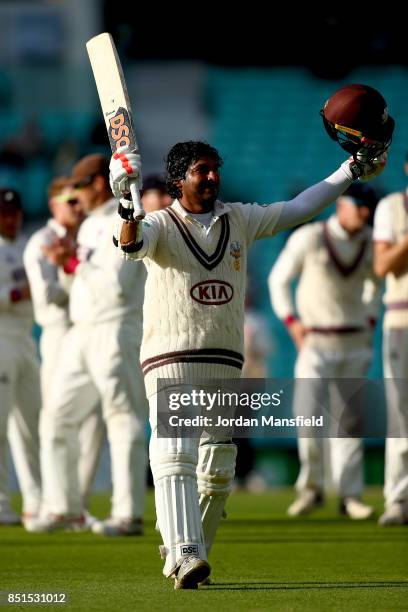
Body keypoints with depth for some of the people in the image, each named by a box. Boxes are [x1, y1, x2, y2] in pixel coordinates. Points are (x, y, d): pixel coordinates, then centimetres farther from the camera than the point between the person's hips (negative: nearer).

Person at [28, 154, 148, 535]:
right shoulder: (90, 225, 20)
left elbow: (114, 283, -19)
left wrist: (73, 263, -12)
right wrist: (68, 262, 6)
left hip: (117, 330, -10)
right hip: (80, 332, 10)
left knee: (124, 420, -9)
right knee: (58, 418, 9)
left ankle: (129, 515, -10)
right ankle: (66, 509, 14)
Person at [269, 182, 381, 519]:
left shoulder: (371, 242, 2)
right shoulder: (308, 238, -9)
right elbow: (278, 280, 0)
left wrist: (370, 320, 10)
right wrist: (292, 322, -8)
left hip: (356, 342, 3)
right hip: (316, 341, -3)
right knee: (307, 410, -13)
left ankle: (350, 495, 5)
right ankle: (311, 488, 2)